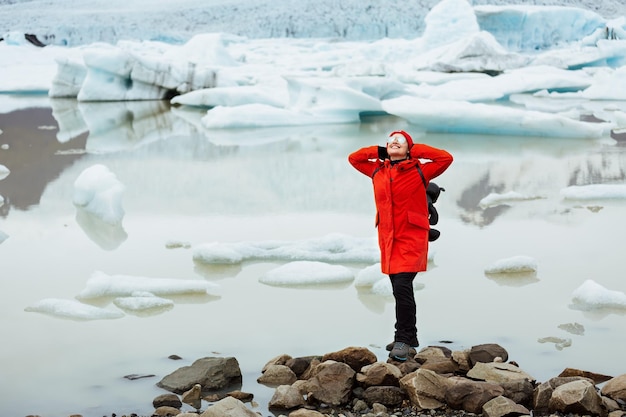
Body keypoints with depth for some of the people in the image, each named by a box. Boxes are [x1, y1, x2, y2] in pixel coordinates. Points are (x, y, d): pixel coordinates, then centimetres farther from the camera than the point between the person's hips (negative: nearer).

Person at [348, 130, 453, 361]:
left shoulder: (419, 170, -3)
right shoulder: (377, 170, 10)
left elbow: (446, 158, -11)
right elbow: (353, 158, 21)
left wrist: (416, 151, -5)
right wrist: (379, 152, 9)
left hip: (411, 238, -5)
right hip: (387, 238, 5)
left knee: (402, 286, -17)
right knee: (399, 289, 11)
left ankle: (403, 339, -10)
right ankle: (409, 336, 24)